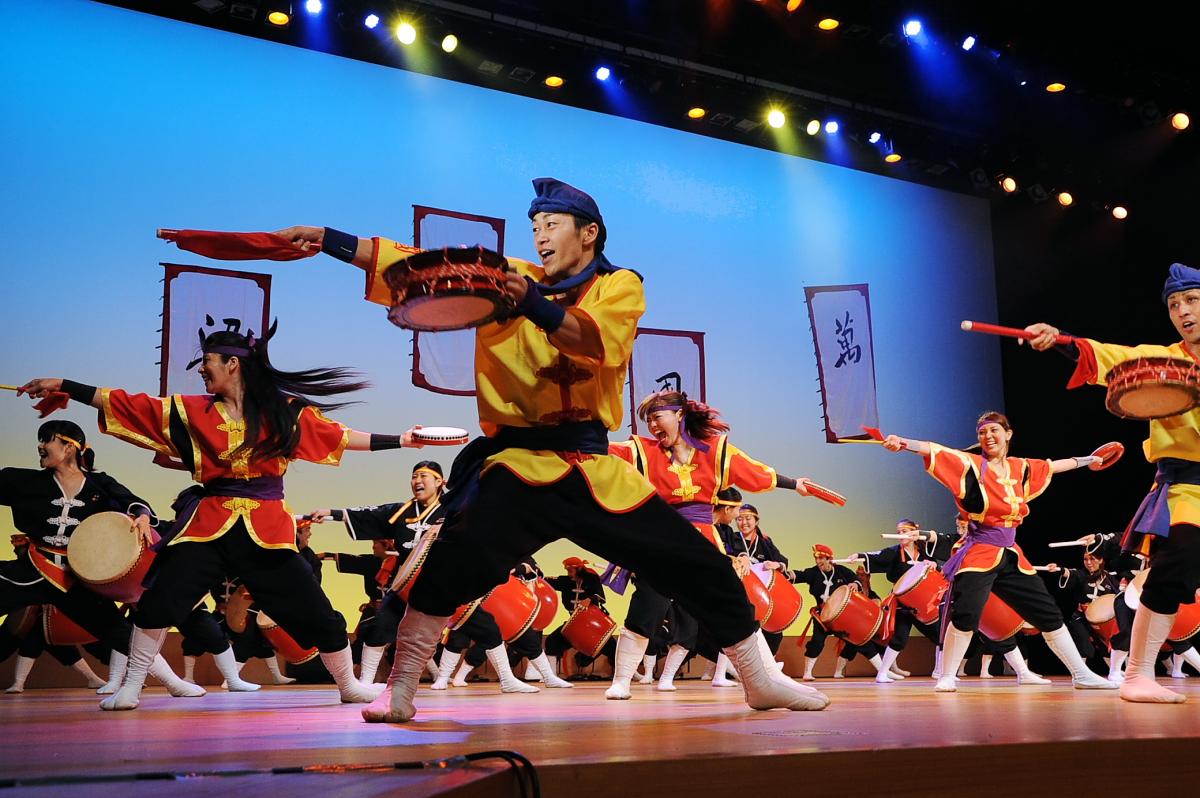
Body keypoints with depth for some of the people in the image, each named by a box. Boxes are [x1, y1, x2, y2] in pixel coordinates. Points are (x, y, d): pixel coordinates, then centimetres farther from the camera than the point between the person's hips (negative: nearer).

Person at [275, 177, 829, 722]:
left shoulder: (620, 286, 4)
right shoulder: (506, 277, 7)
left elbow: (591, 337, -19)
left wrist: (530, 301, -38)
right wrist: (327, 240, -12)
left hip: (594, 468, 1)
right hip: (518, 462, -1)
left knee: (699, 566, 4)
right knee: (460, 552, -29)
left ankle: (758, 680, 25)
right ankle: (400, 689, -14)